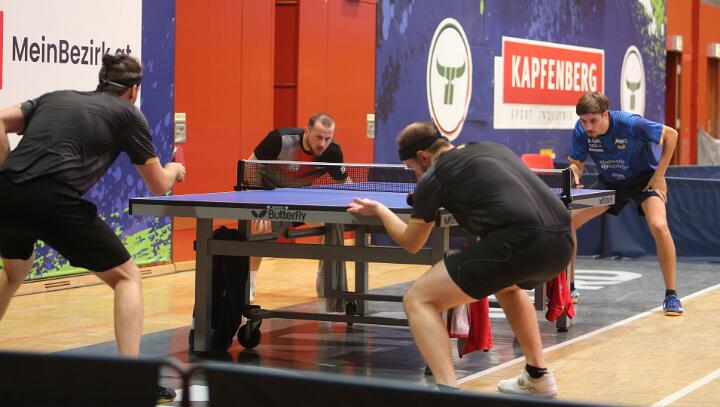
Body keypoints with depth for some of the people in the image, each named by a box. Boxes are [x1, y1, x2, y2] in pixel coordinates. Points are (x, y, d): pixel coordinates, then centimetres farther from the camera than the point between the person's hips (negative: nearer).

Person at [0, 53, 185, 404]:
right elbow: (159, 186, 21)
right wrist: (173, 170, 44)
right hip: (54, 199, -5)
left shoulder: (54, 98, 28)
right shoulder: (128, 113, 16)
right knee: (127, 276, 10)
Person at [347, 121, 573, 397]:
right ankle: (538, 377, 42)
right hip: (562, 242, 8)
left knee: (418, 300, 1)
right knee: (507, 285, 42)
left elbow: (411, 244, 22)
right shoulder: (493, 148, 27)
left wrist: (378, 210, 39)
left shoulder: (433, 177, 10)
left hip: (521, 242, -8)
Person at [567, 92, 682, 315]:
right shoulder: (581, 131, -20)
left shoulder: (630, 124, -31)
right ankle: (567, 288, 10)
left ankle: (671, 296, -16)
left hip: (644, 179, -5)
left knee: (659, 226, -30)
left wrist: (659, 175, -18)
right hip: (609, 182, 5)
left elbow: (671, 134, -19)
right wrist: (574, 174, -32)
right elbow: (577, 163, -7)